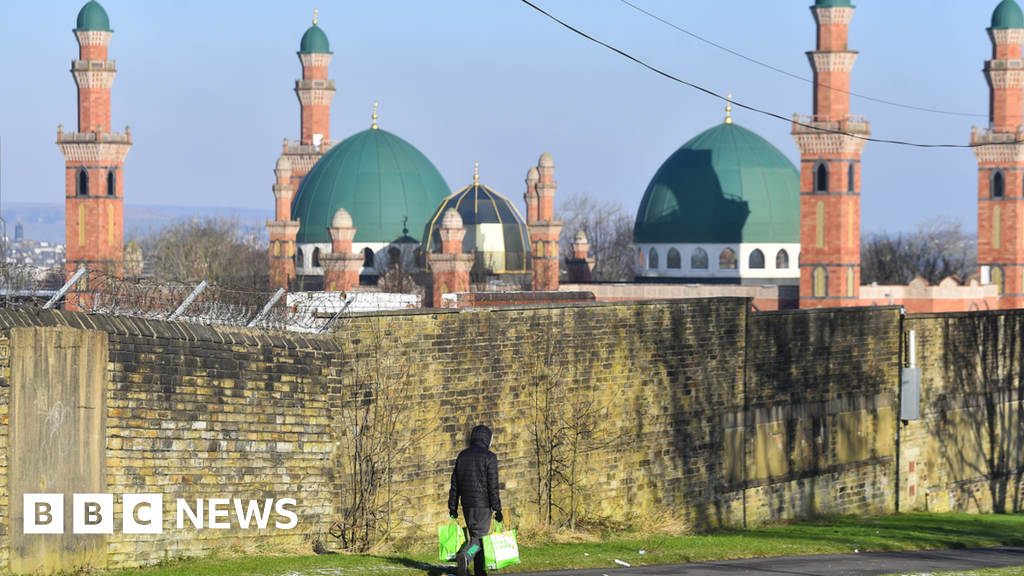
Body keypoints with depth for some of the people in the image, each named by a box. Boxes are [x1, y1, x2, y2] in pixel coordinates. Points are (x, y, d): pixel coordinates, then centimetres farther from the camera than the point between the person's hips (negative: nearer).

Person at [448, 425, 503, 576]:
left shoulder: (462, 455, 10)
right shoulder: (489, 457, -7)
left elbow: (454, 484, 12)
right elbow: (493, 486, -11)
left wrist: (453, 507, 16)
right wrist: (497, 509, -8)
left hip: (466, 505, 6)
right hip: (482, 504, -6)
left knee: (475, 536, 14)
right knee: (479, 536, -7)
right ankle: (465, 556, -35)